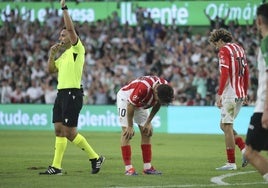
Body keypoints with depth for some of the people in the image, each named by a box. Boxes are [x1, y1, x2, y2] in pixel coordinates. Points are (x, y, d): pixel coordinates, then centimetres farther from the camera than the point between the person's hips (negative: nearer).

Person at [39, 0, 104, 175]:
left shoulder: (77, 49, -6)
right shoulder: (64, 54, 19)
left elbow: (71, 28, -18)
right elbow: (51, 69, 23)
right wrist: (52, 54, 9)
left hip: (72, 94, -9)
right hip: (61, 93, 9)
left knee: (70, 132, -9)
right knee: (59, 130, 4)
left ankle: (95, 158, 2)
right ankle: (56, 166, 5)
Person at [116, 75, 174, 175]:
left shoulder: (166, 87, -21)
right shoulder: (144, 87, -42)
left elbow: (157, 105, -2)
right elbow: (130, 106, -29)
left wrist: (148, 123, -2)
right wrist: (130, 127, -21)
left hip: (140, 103, 7)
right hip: (125, 98, -7)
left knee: (147, 132, 1)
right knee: (127, 132, -15)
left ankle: (147, 167, 4)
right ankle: (128, 168, -15)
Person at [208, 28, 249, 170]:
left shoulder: (224, 50, -8)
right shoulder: (239, 48, 16)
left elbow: (224, 74, -19)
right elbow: (246, 73, 19)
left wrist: (219, 94, -18)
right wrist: (245, 93, 23)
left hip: (230, 94, -8)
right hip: (240, 94, 8)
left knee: (227, 127, -3)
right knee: (225, 125, 15)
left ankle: (231, 162, -2)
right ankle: (244, 149, 2)